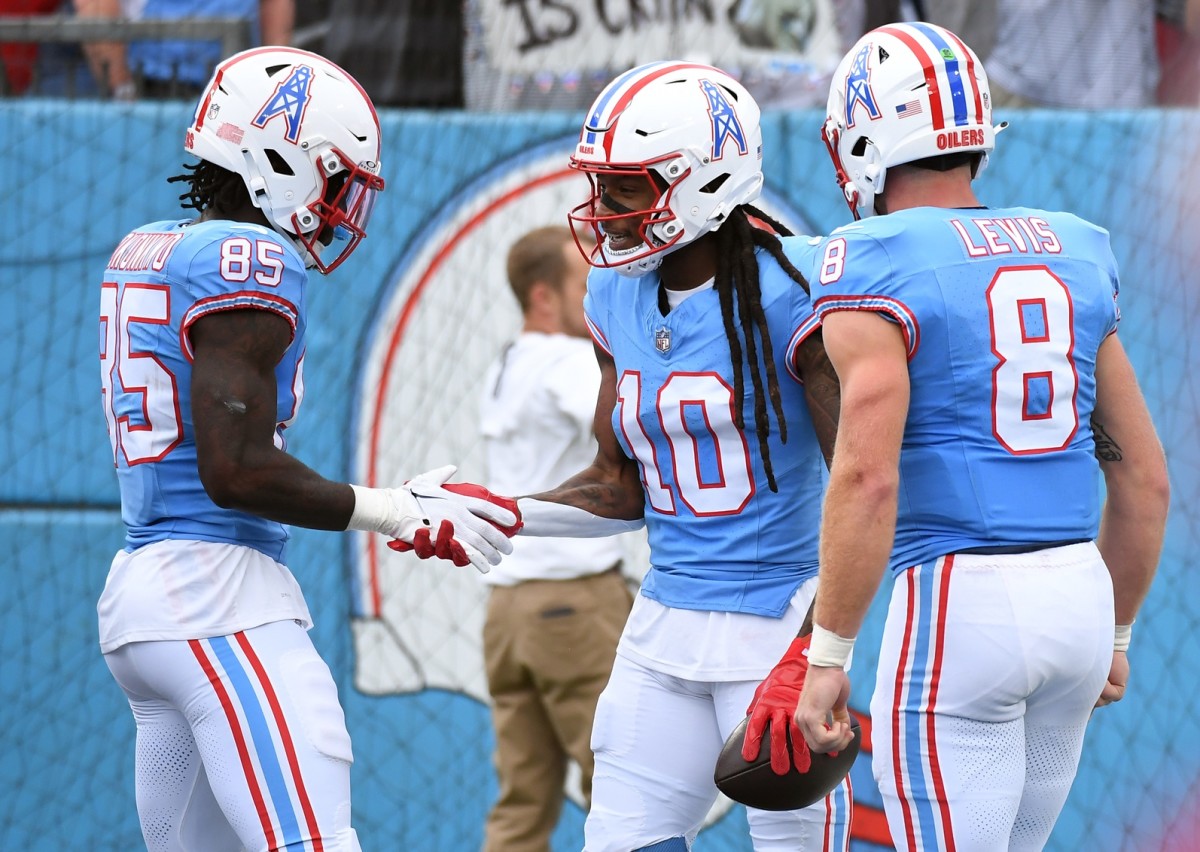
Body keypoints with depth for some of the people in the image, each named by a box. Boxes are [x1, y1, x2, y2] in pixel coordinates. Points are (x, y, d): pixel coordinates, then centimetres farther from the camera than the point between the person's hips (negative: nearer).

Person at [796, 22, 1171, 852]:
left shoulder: (877, 266, -7)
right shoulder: (1073, 255, 13)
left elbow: (869, 479, -17)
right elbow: (1143, 477, 15)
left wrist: (827, 655, -12)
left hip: (957, 598, -7)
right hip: (1078, 595, 7)